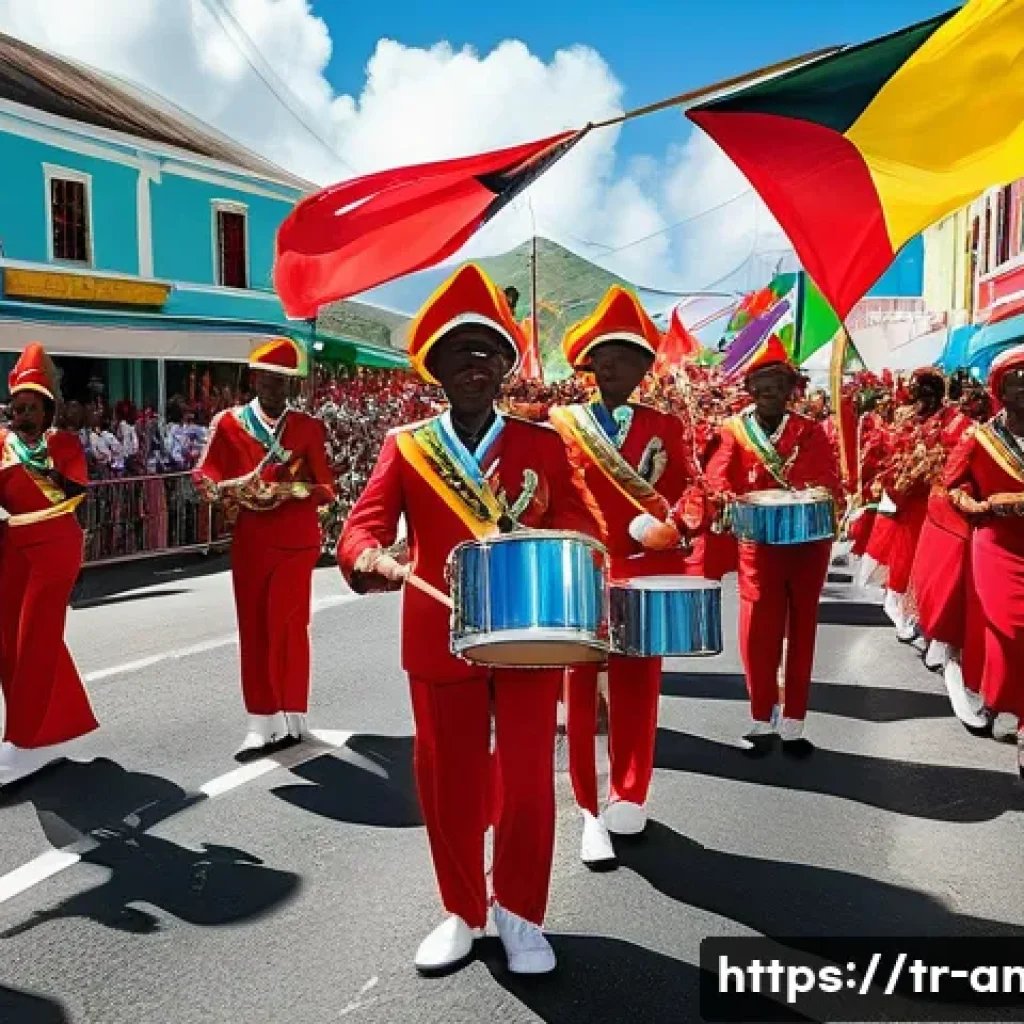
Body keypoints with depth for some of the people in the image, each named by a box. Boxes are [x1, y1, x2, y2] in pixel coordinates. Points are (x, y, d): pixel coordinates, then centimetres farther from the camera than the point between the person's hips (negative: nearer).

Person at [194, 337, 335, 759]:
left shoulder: (309, 427, 0)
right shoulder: (228, 423, 3)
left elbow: (325, 488, -1)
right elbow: (204, 476, 3)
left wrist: (286, 490, -19)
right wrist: (235, 491, -17)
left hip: (296, 542, -2)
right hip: (250, 543, 2)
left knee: (287, 626, -2)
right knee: (254, 628, 5)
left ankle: (292, 717, 11)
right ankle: (263, 722, 13)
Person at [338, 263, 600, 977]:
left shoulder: (544, 444, 3)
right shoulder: (405, 447, 1)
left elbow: (579, 520, 2)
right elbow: (364, 525, -9)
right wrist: (371, 558, -32)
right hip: (442, 643, 0)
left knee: (528, 781, 6)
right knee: (448, 783, 10)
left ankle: (520, 914, 28)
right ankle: (463, 912, 31)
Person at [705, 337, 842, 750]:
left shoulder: (810, 431, 5)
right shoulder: (735, 431, 4)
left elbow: (830, 477, -4)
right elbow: (718, 476, -6)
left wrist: (820, 493, -26)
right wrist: (728, 498, -27)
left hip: (808, 542, 1)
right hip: (759, 543, -1)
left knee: (801, 630, 7)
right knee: (759, 630, -1)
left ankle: (793, 723, 17)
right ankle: (763, 720, 13)